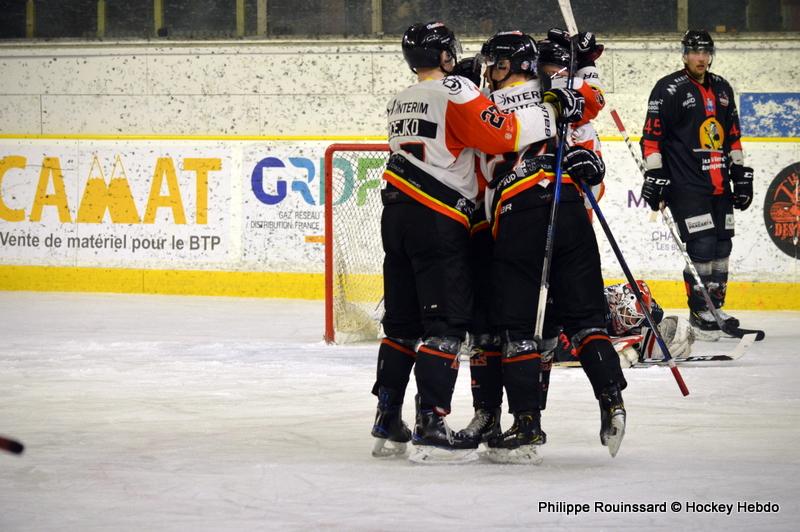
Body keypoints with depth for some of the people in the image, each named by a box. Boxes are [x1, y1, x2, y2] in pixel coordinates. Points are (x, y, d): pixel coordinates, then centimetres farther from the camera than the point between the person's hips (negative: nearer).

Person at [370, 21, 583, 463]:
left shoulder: (400, 102, 18)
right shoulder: (455, 93, -8)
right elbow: (503, 134, -18)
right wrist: (553, 110, -10)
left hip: (397, 213, 8)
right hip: (438, 221, -8)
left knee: (402, 323, 13)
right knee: (445, 324, -7)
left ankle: (387, 425, 15)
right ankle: (431, 427, -13)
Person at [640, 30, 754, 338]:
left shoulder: (721, 89, 15)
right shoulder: (669, 90, -7)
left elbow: (732, 135, 22)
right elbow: (652, 136, -9)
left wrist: (741, 174, 18)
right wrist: (654, 176, -15)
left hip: (719, 185, 7)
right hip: (686, 187, -7)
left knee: (722, 246, 8)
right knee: (701, 248, -12)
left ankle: (715, 306, 19)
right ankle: (699, 312, -3)